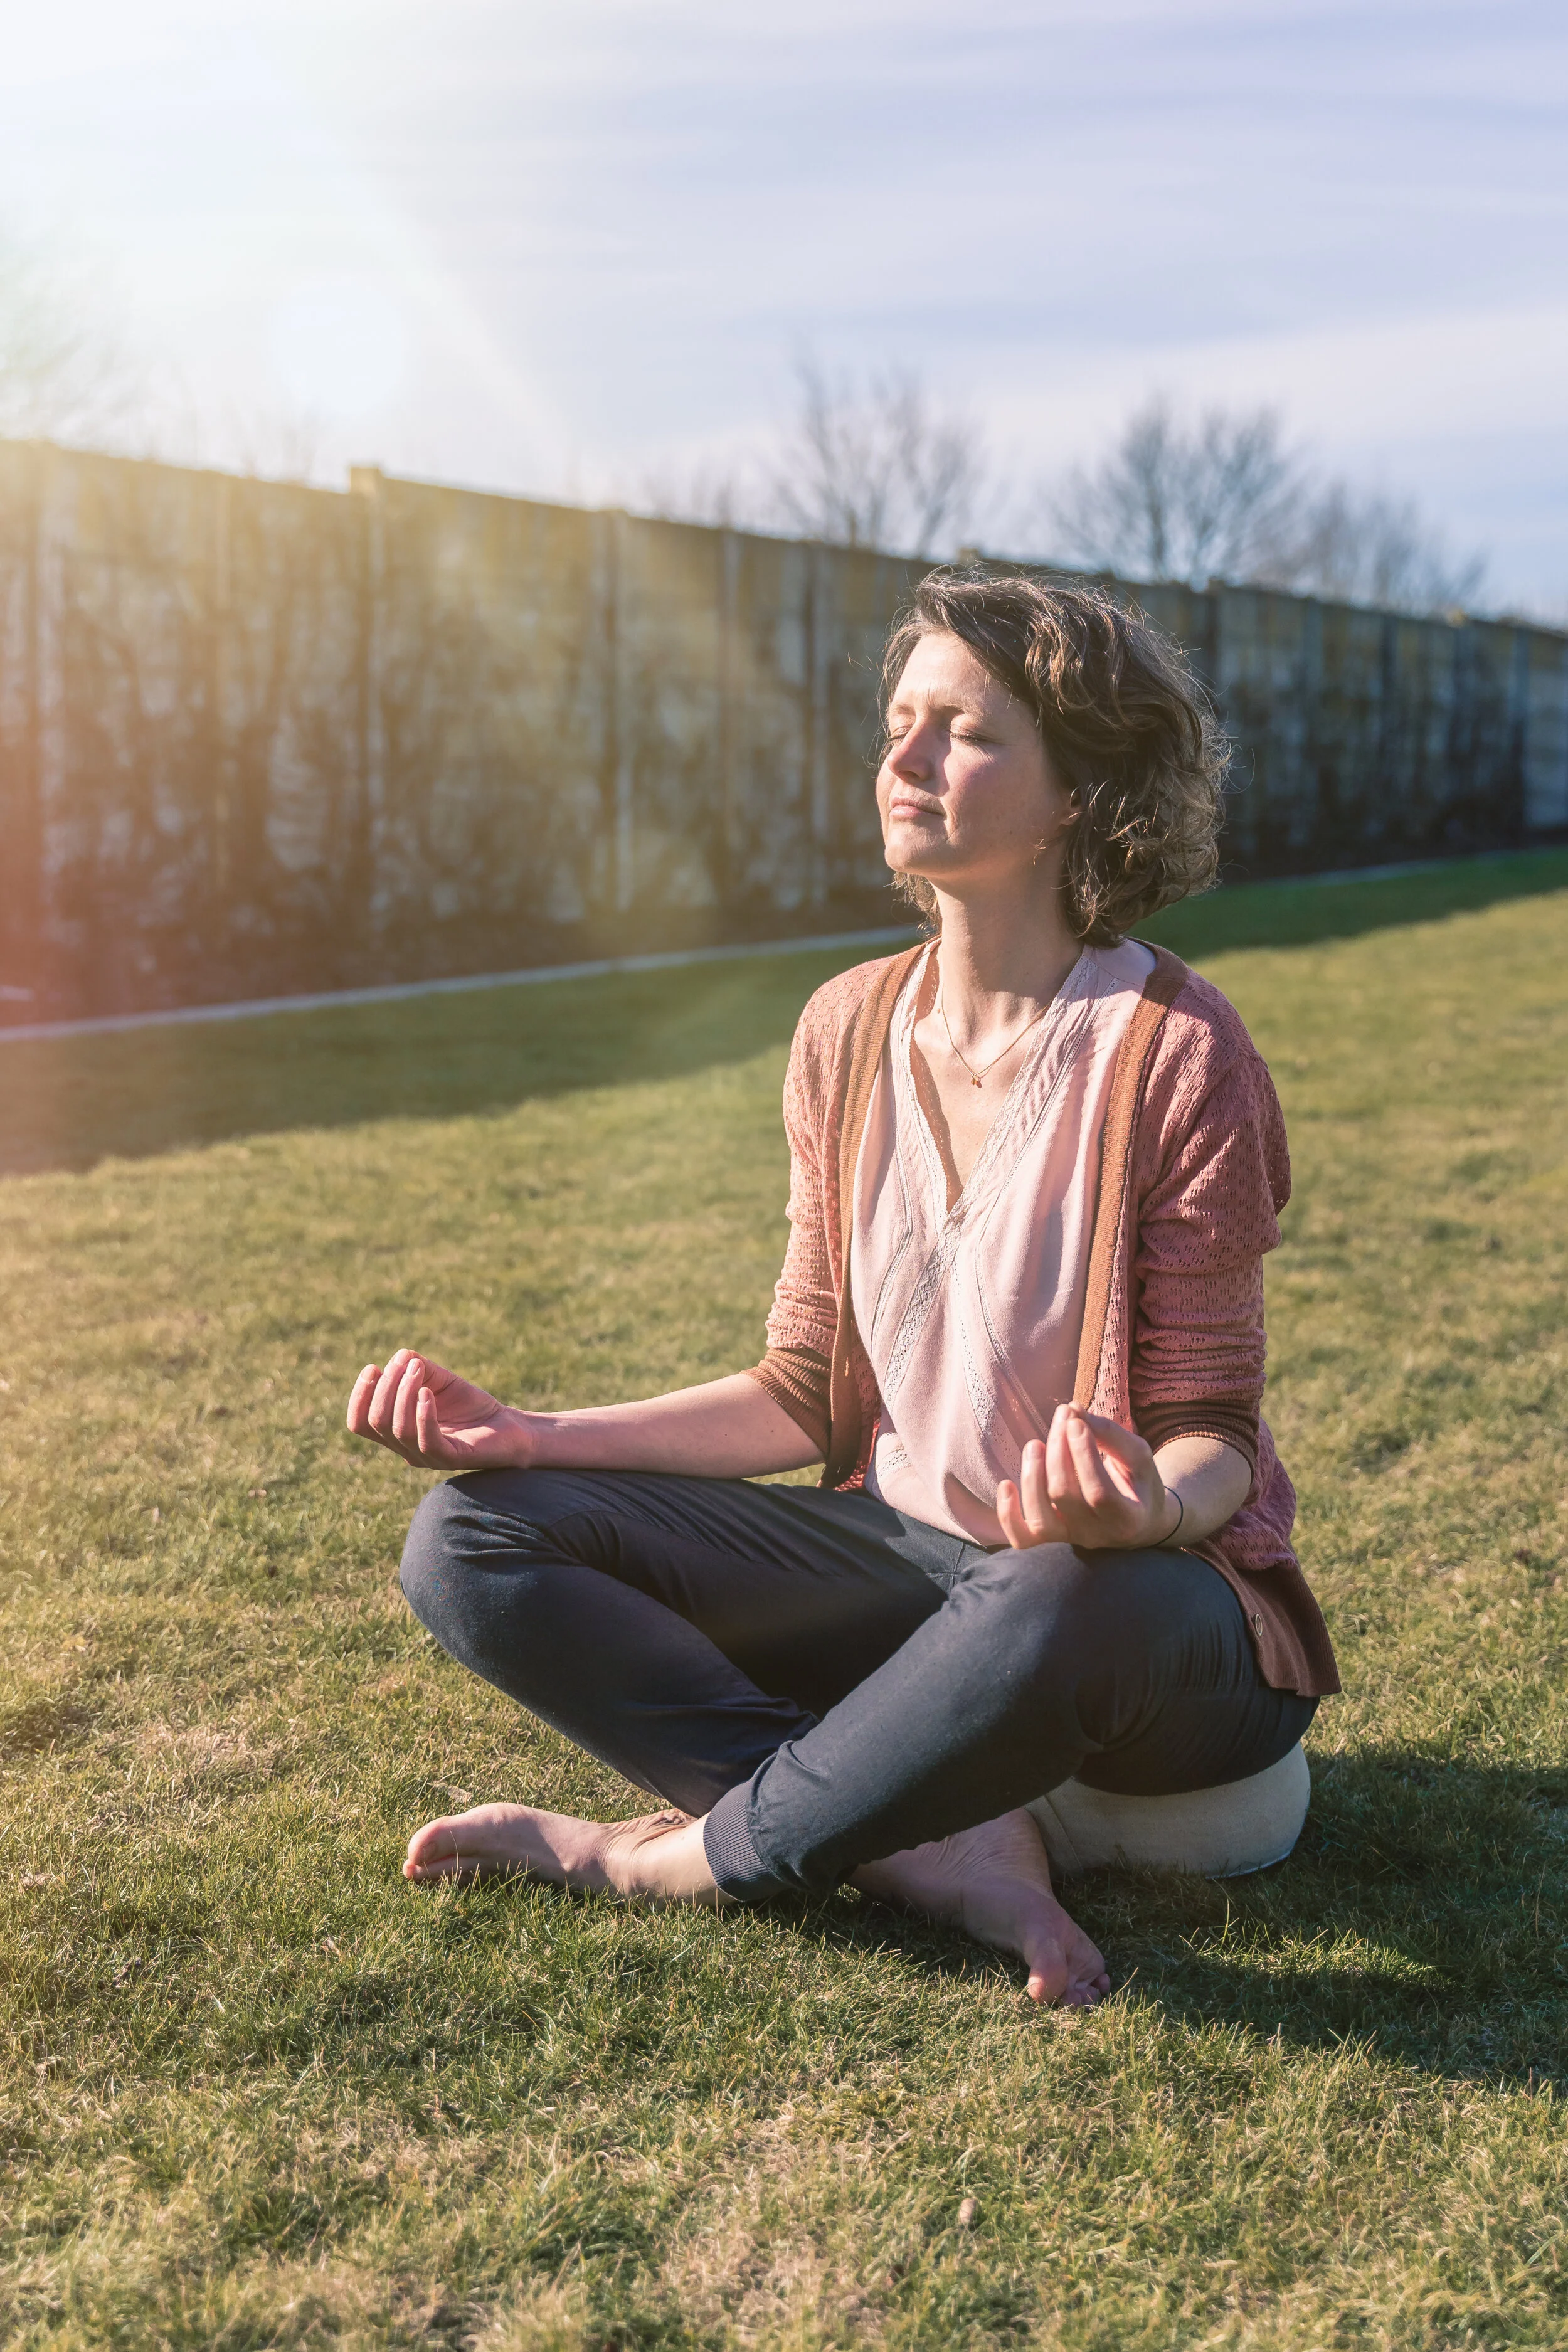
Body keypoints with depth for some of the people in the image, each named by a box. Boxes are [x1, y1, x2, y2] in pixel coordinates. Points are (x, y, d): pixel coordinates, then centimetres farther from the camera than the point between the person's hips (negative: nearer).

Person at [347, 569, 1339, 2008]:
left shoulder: (1176, 1055, -15)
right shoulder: (850, 1035, 2)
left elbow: (1214, 1436, -12)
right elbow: (807, 1397, 5)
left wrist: (1142, 1505, -36)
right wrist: (524, 1438, -4)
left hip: (1148, 1594, -5)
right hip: (907, 1554, 6)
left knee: (1057, 1611, -43)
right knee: (470, 1542, -9)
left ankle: (675, 1855, -15)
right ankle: (937, 1853, -20)